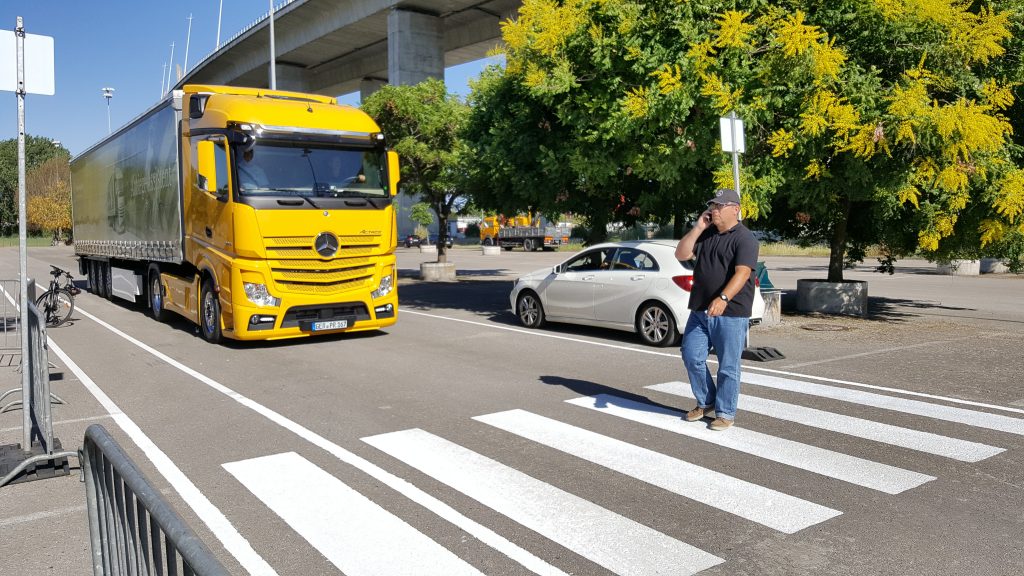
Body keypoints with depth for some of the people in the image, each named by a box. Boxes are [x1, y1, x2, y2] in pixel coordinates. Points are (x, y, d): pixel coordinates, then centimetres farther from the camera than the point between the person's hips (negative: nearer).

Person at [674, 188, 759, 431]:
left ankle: (725, 413, 13)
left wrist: (723, 299, -35)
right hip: (699, 310, 7)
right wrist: (698, 227, -3)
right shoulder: (705, 234, 14)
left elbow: (742, 272, -21)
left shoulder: (744, 238, -8)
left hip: (731, 313, -6)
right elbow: (681, 254, 6)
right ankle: (706, 402, 25)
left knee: (728, 366, 1)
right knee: (692, 357, 8)